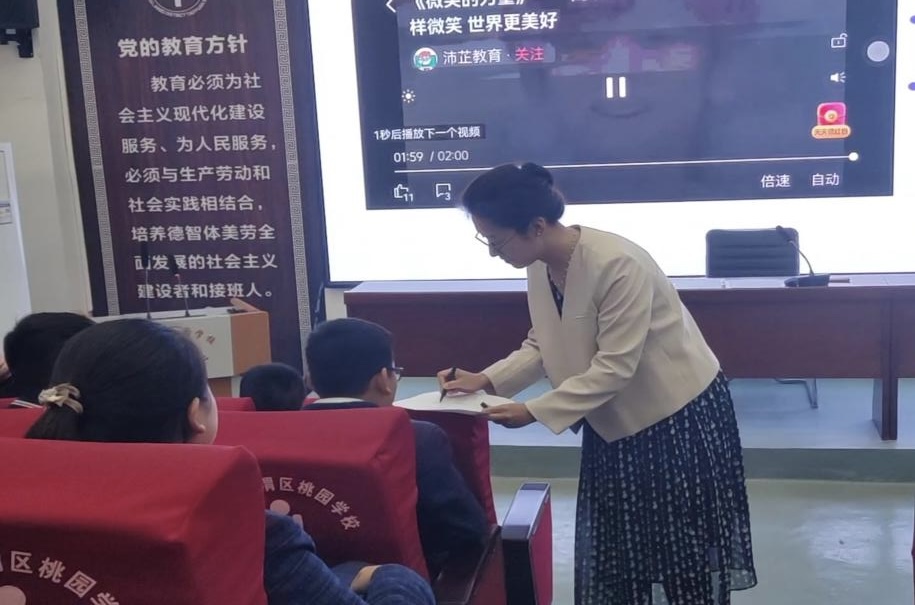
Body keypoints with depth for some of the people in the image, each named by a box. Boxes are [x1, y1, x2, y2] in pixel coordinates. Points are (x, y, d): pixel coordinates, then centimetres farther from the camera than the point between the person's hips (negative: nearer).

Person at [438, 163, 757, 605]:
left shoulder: (618, 265, -32)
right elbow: (543, 345, 3)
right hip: (615, 419, 7)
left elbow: (615, 367, -30)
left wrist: (535, 412, -30)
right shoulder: (540, 268, -7)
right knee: (610, 544, 13)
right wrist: (487, 380, -12)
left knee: (684, 543, 6)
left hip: (680, 414, -7)